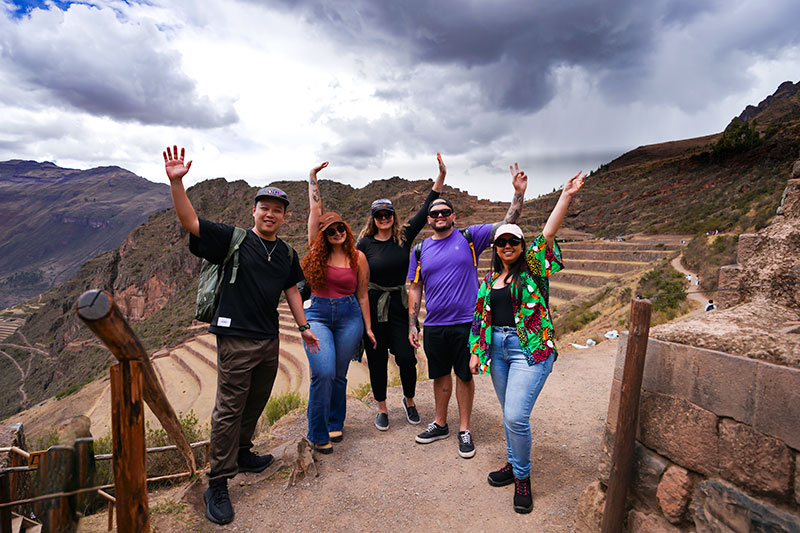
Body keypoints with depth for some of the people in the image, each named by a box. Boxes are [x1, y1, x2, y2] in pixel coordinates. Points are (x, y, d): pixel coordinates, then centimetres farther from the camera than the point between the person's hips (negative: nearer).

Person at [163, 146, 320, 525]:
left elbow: (291, 290, 20)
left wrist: (303, 327, 20)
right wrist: (176, 182, -27)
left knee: (256, 402, 18)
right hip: (236, 338, -6)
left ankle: (241, 453, 40)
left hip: (269, 339, 6)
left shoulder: (286, 254, 11)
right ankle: (218, 484, 12)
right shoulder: (232, 239, -5)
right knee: (229, 409, -1)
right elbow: (189, 221, -13)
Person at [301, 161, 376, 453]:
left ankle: (334, 423, 28)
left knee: (339, 375, 6)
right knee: (323, 373, -13)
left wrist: (368, 328, 9)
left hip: (349, 317, 1)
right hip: (317, 314, -1)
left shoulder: (358, 257, 4)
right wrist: (312, 177, 8)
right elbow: (315, 211, 3)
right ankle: (318, 434, 3)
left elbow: (362, 295, 8)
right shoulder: (318, 251, 3)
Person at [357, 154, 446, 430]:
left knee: (406, 357, -1)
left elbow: (426, 209, 0)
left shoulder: (404, 236, 1)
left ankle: (409, 401, 28)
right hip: (372, 306, -1)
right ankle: (381, 408, 27)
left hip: (399, 305, 1)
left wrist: (441, 176, -4)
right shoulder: (365, 243, -2)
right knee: (377, 359, 8)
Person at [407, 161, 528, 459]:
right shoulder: (421, 251, 7)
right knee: (440, 376, 16)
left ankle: (464, 430, 25)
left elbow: (507, 225, -3)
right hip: (434, 326, 3)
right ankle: (440, 425, 34)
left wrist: (519, 193, -12)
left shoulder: (469, 237, 0)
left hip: (466, 323, -2)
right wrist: (412, 325, 5)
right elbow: (415, 289, 9)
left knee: (464, 376, 9)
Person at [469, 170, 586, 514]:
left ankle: (523, 477, 14)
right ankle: (513, 464, 36)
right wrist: (475, 351, 11)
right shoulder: (488, 279, 12)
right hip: (497, 350, 5)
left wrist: (566, 196, -22)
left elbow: (548, 233, -14)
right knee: (509, 415, 16)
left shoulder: (533, 268, -1)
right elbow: (479, 317, 14)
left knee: (516, 416, -10)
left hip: (531, 351, -5)